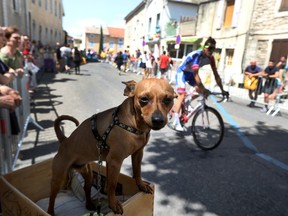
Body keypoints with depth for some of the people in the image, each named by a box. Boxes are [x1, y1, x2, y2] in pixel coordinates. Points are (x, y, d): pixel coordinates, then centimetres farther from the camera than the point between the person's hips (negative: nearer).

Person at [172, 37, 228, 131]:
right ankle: (176, 122, -18)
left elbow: (216, 75, -9)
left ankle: (177, 104, 15)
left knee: (200, 91, -5)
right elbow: (196, 74, -40)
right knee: (182, 95, -19)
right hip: (182, 72, -7)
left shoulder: (210, 58, -11)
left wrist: (222, 90, -14)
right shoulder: (196, 55, -32)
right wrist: (204, 89, -47)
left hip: (190, 73, 8)